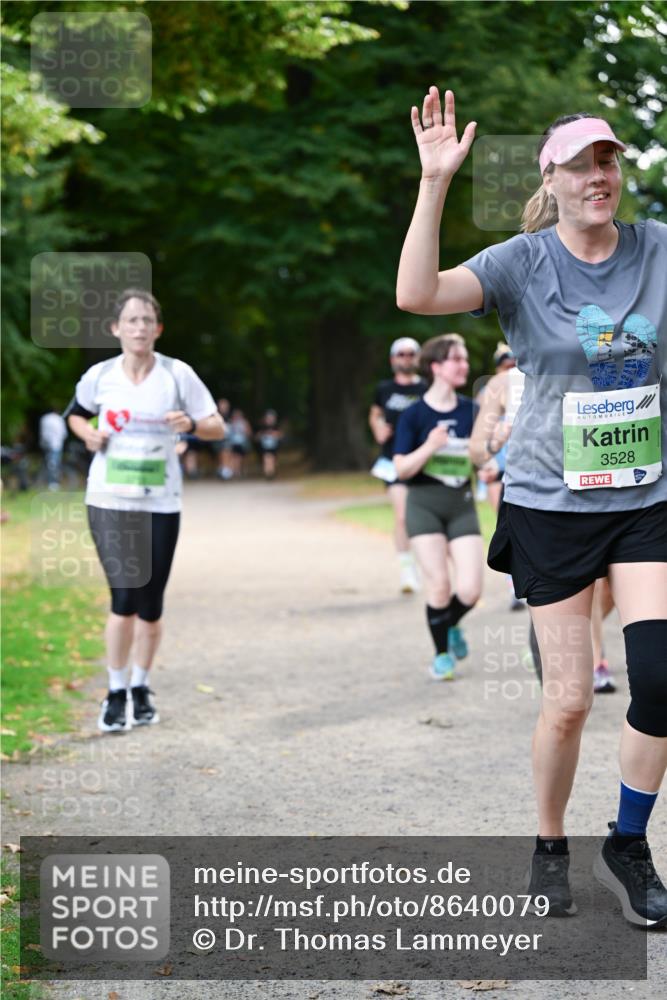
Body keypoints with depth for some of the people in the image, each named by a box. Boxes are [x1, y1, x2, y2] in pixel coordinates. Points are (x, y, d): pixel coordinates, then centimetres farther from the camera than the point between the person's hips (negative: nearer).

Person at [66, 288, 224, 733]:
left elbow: (217, 426, 1)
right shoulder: (100, 376, -1)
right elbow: (75, 414, 19)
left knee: (151, 605, 5)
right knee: (124, 599, -9)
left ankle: (141, 687, 26)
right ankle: (116, 693, 6)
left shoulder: (178, 374, -4)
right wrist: (89, 434, -3)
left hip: (161, 503, 1)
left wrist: (192, 424, -20)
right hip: (109, 501, -1)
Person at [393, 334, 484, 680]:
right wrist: (429, 447, -24)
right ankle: (442, 654, 15)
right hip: (425, 504, -3)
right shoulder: (414, 414, -7)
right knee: (439, 586, -7)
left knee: (470, 589, -7)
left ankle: (451, 626, 27)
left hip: (462, 504, 3)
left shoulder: (471, 411, 3)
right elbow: (402, 469, -9)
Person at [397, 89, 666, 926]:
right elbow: (417, 295, -22)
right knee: (569, 700, 0)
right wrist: (436, 182, -28)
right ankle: (549, 848, 25)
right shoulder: (523, 263, -7)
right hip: (552, 504, -2)